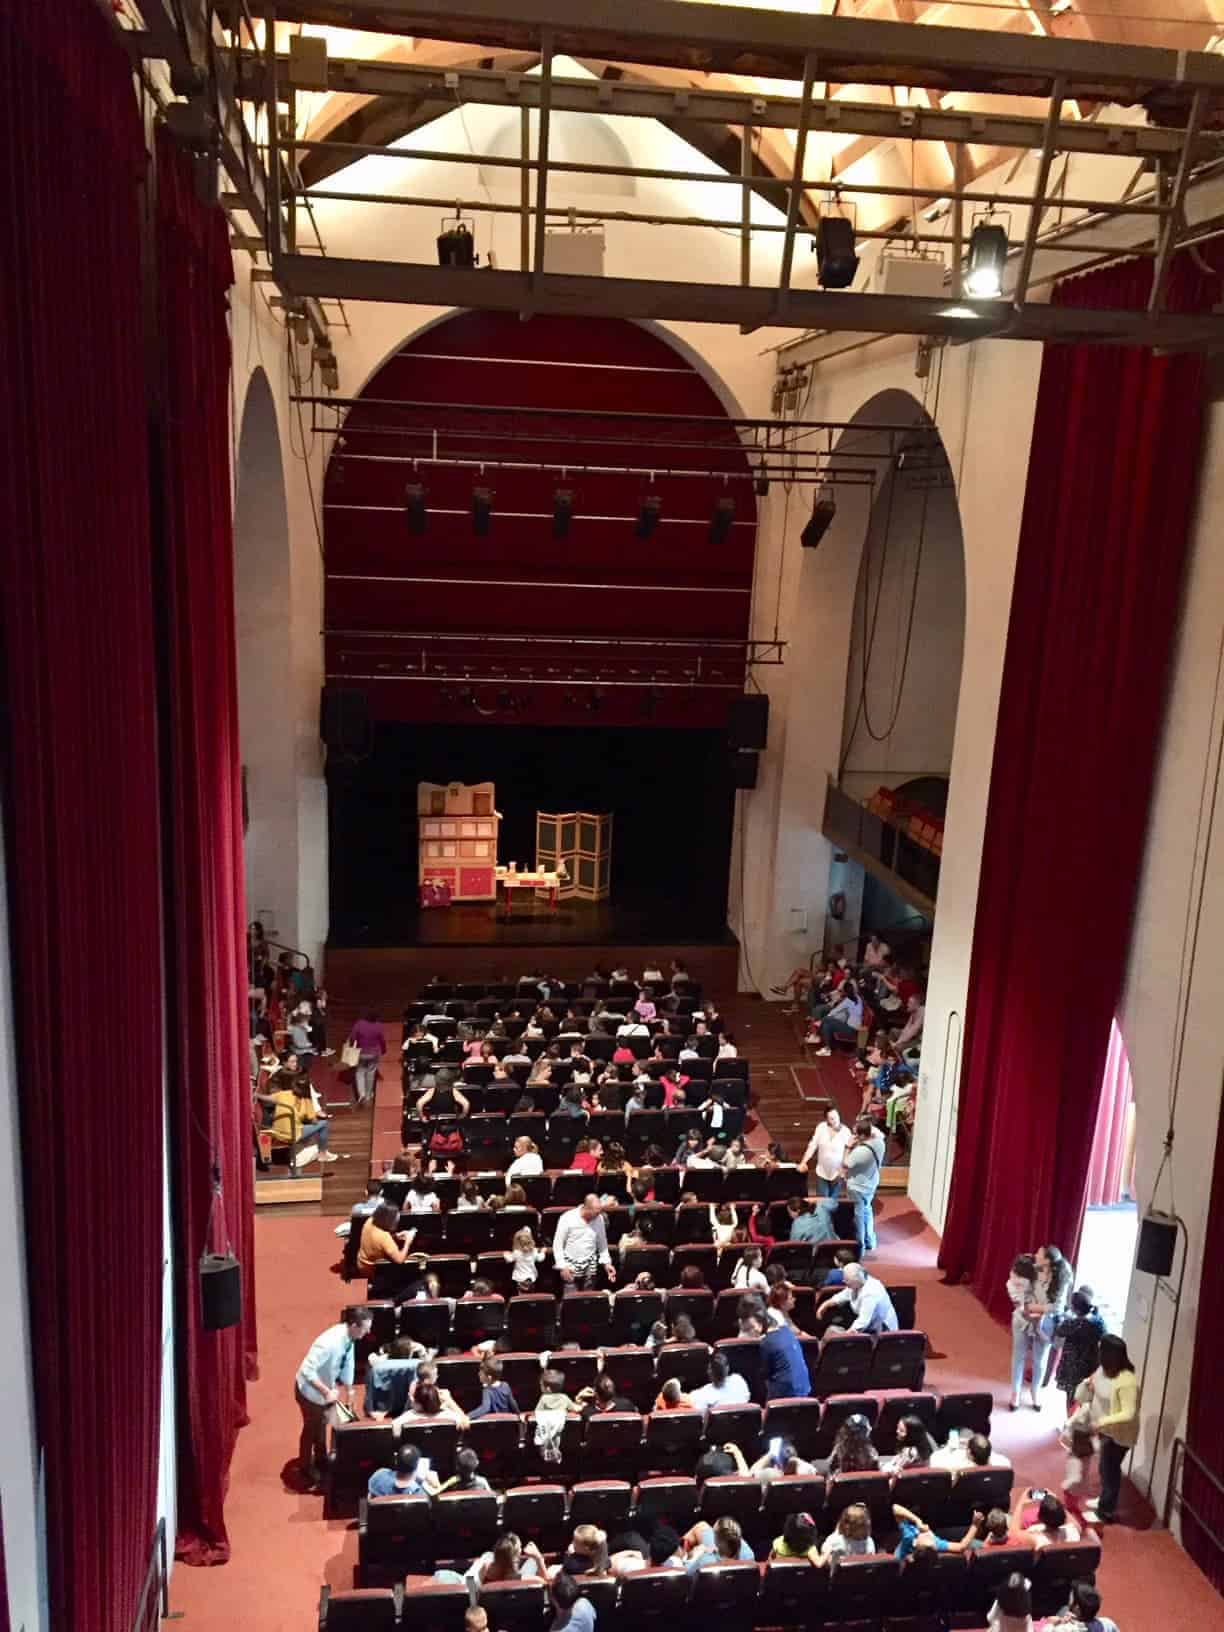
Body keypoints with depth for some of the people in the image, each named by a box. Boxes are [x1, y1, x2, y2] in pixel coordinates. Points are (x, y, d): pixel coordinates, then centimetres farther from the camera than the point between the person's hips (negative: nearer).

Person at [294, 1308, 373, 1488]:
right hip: (310, 1390, -7)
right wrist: (327, 1391, -37)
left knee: (322, 1425, 26)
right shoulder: (329, 1343, -41)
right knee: (312, 1428, 15)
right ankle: (306, 1469, 38)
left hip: (326, 1387, 7)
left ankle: (320, 1461, 48)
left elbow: (347, 1366, -1)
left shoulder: (349, 1338, -15)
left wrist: (349, 1392, 4)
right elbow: (307, 1370, -38)